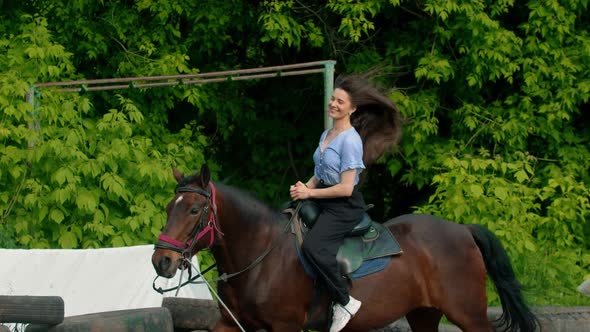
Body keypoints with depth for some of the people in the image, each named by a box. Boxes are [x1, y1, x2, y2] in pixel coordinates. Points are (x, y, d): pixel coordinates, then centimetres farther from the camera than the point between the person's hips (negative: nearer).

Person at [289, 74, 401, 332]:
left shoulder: (350, 140, -14)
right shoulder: (327, 135, 12)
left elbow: (346, 188, -18)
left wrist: (310, 193, -13)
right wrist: (304, 187, 0)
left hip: (345, 207, -10)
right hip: (322, 202, 10)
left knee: (312, 246, -31)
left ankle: (344, 301, -18)